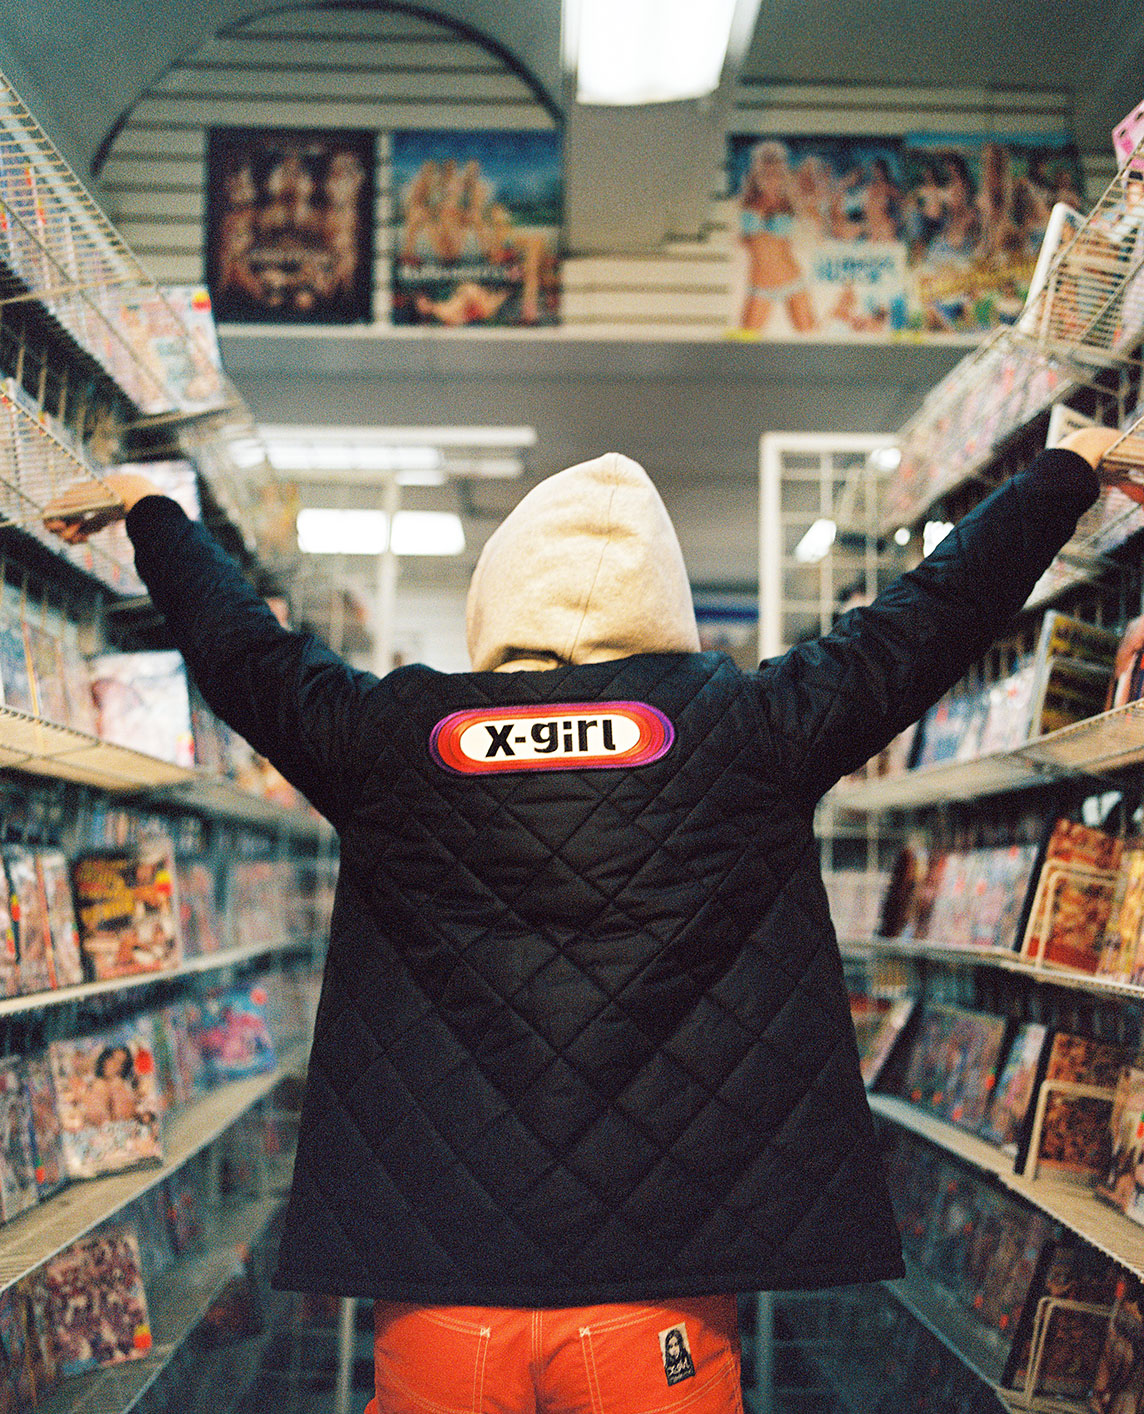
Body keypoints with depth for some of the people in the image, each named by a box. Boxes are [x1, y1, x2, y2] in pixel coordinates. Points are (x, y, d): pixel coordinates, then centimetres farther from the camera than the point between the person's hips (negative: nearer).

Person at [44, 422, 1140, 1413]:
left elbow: (239, 647, 19)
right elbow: (938, 612, 10)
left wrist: (147, 506, 38)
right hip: (663, 1312, -1)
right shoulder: (748, 728, -3)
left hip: (435, 1307, 1)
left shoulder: (391, 739, 0)